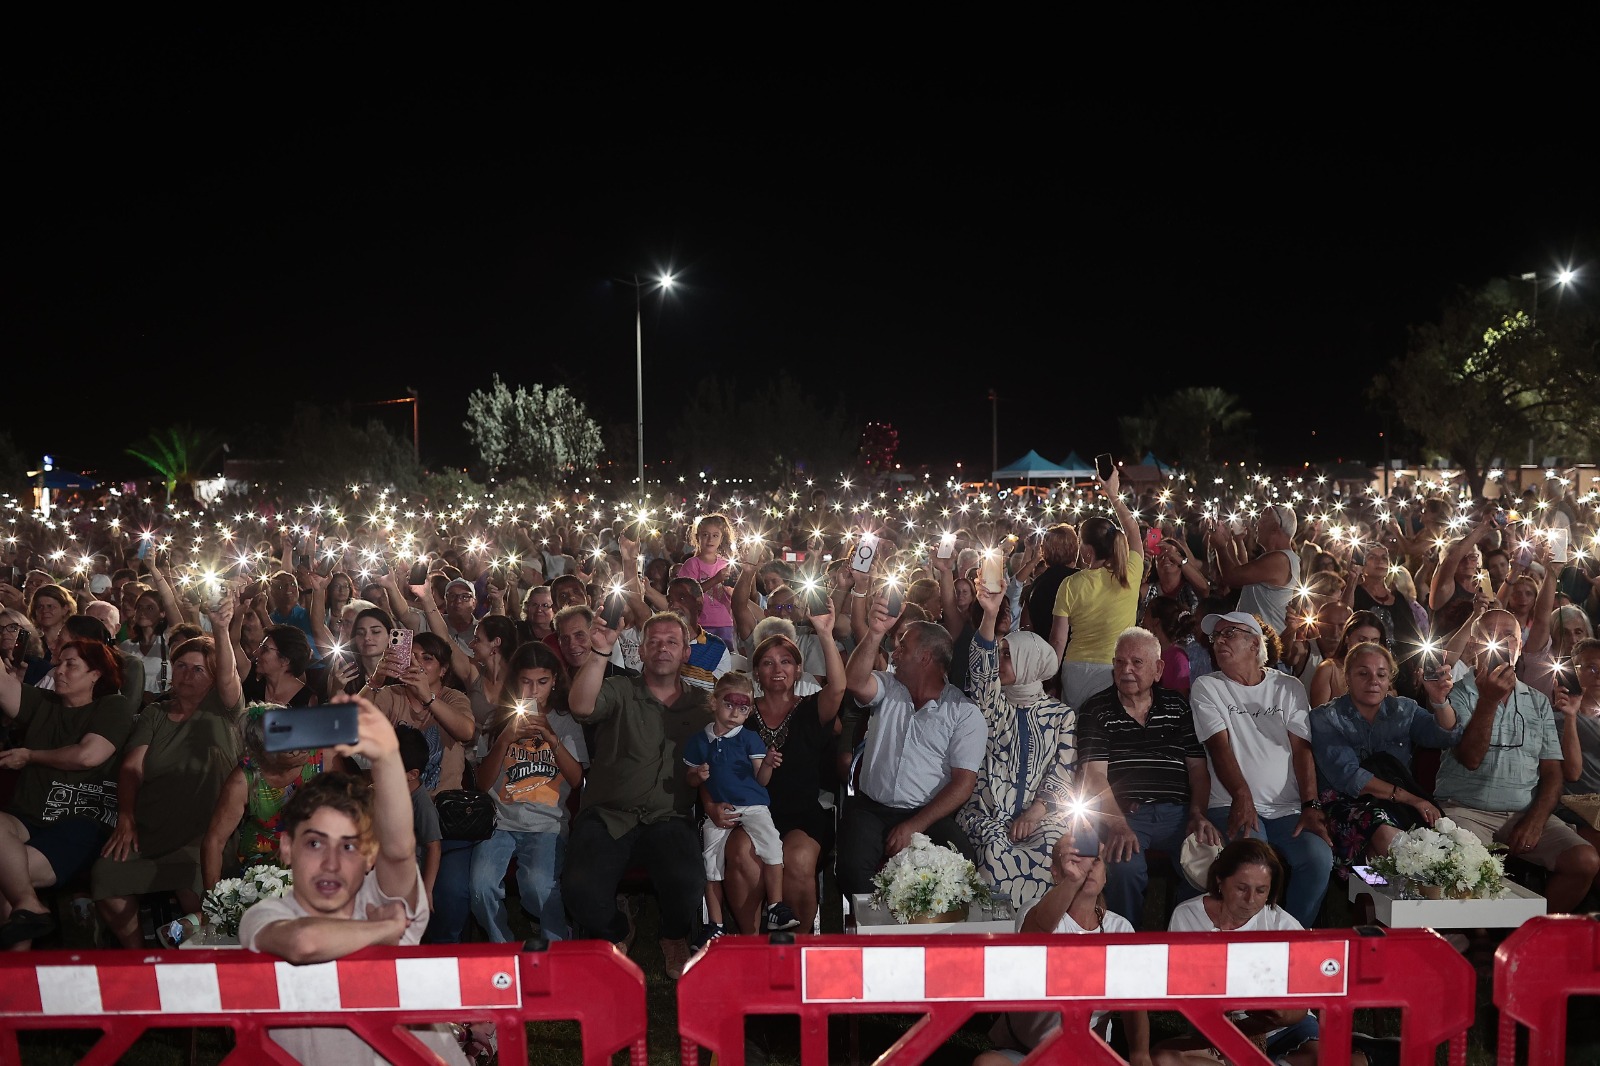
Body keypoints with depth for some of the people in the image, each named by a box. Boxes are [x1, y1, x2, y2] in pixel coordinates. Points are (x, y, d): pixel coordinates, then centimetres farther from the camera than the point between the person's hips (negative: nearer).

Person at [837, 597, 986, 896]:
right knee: (854, 868, -29)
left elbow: (964, 782, -6)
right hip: (871, 809, 2)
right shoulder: (888, 688, 11)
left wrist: (915, 826, -14)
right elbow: (854, 682, -12)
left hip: (929, 815, -1)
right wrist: (875, 634, -23)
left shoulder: (965, 712, 1)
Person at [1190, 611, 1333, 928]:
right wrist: (1241, 795, -23)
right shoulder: (1207, 688, 8)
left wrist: (1311, 806, -9)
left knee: (1319, 858, -25)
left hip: (1289, 810, 2)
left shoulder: (1289, 688, 14)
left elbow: (1302, 749, 5)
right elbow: (1219, 746, -6)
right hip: (1236, 806, -2)